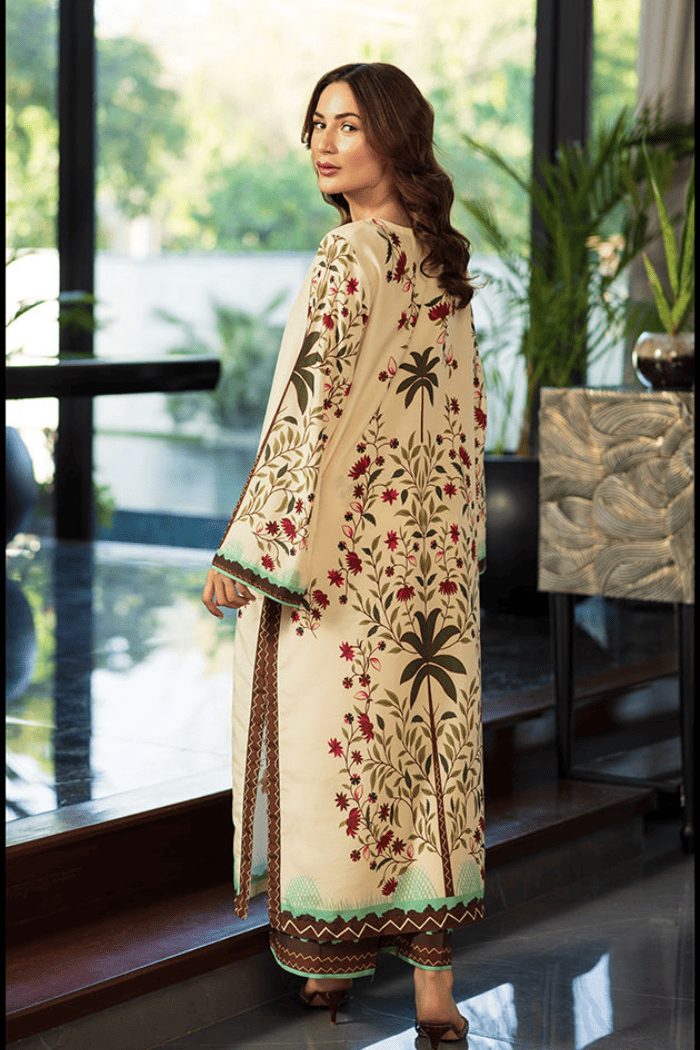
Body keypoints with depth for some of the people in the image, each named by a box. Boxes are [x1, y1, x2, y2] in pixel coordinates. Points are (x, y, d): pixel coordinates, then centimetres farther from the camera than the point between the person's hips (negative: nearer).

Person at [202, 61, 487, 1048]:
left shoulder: (352, 256, -16)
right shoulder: (443, 258, 8)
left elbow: (313, 409, -19)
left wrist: (246, 551, -15)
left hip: (344, 545, -7)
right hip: (432, 552, 8)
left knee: (332, 735, 4)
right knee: (425, 737, 8)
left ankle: (332, 953, 16)